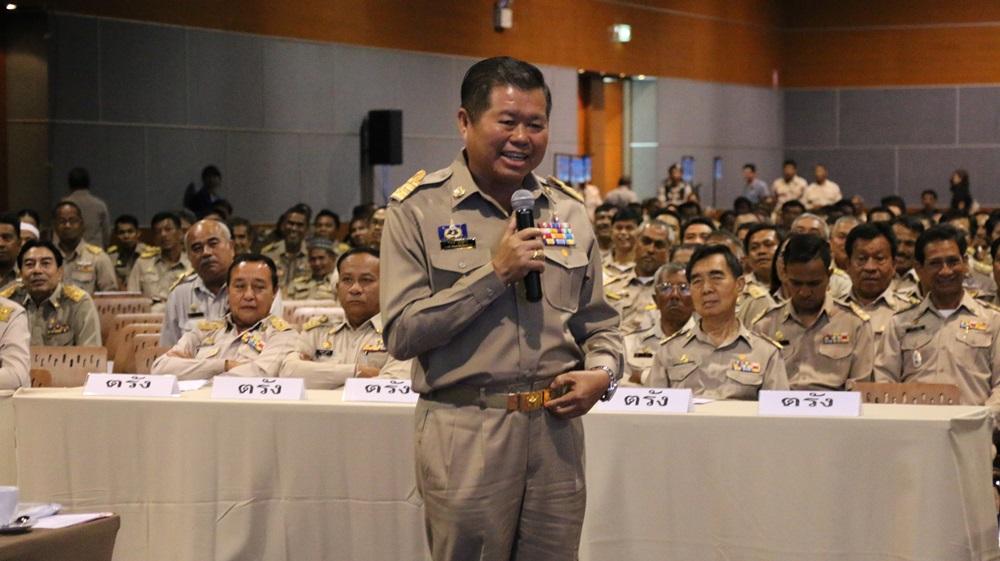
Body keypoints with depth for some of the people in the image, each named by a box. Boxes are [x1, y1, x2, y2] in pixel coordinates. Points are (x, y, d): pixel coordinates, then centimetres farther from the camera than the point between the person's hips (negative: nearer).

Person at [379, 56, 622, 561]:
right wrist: (493, 274, -14)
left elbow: (599, 321, 19)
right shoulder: (418, 210, -3)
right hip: (465, 434, -4)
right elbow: (401, 335, -10)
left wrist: (603, 372, -3)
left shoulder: (568, 211, 11)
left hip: (556, 429, 4)